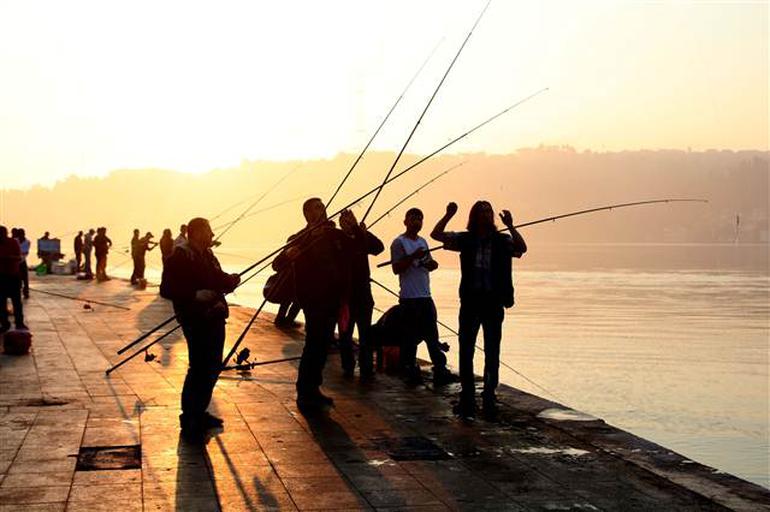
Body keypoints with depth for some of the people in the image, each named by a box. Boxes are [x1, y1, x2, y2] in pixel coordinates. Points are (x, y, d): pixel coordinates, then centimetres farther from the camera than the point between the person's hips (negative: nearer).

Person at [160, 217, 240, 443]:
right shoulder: (180, 257, -12)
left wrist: (229, 280, -1)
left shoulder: (208, 255, 16)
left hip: (214, 318, 9)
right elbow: (167, 289, -17)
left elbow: (218, 281, 21)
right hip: (196, 321, -9)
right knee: (199, 369, -9)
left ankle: (199, 413, 29)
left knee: (213, 367, 15)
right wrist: (196, 295, -25)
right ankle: (189, 422, -1)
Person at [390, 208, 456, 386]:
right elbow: (396, 268, -13)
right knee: (412, 336, -4)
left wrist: (432, 263, 0)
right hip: (409, 298, -7)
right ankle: (410, 373, 5)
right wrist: (414, 257, -23)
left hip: (425, 296, 7)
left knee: (432, 335, 5)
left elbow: (430, 265, 24)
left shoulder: (423, 242, 17)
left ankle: (440, 371, 5)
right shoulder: (399, 242, -6)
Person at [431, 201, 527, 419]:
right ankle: (467, 400, 14)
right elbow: (436, 235, -1)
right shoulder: (465, 239, 4)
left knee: (492, 354, 6)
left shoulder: (502, 240, -1)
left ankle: (489, 400, 15)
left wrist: (510, 227, -28)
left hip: (493, 303, -1)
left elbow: (522, 248, -18)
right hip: (470, 302, 1)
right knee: (465, 352, 5)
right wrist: (448, 216, -13)